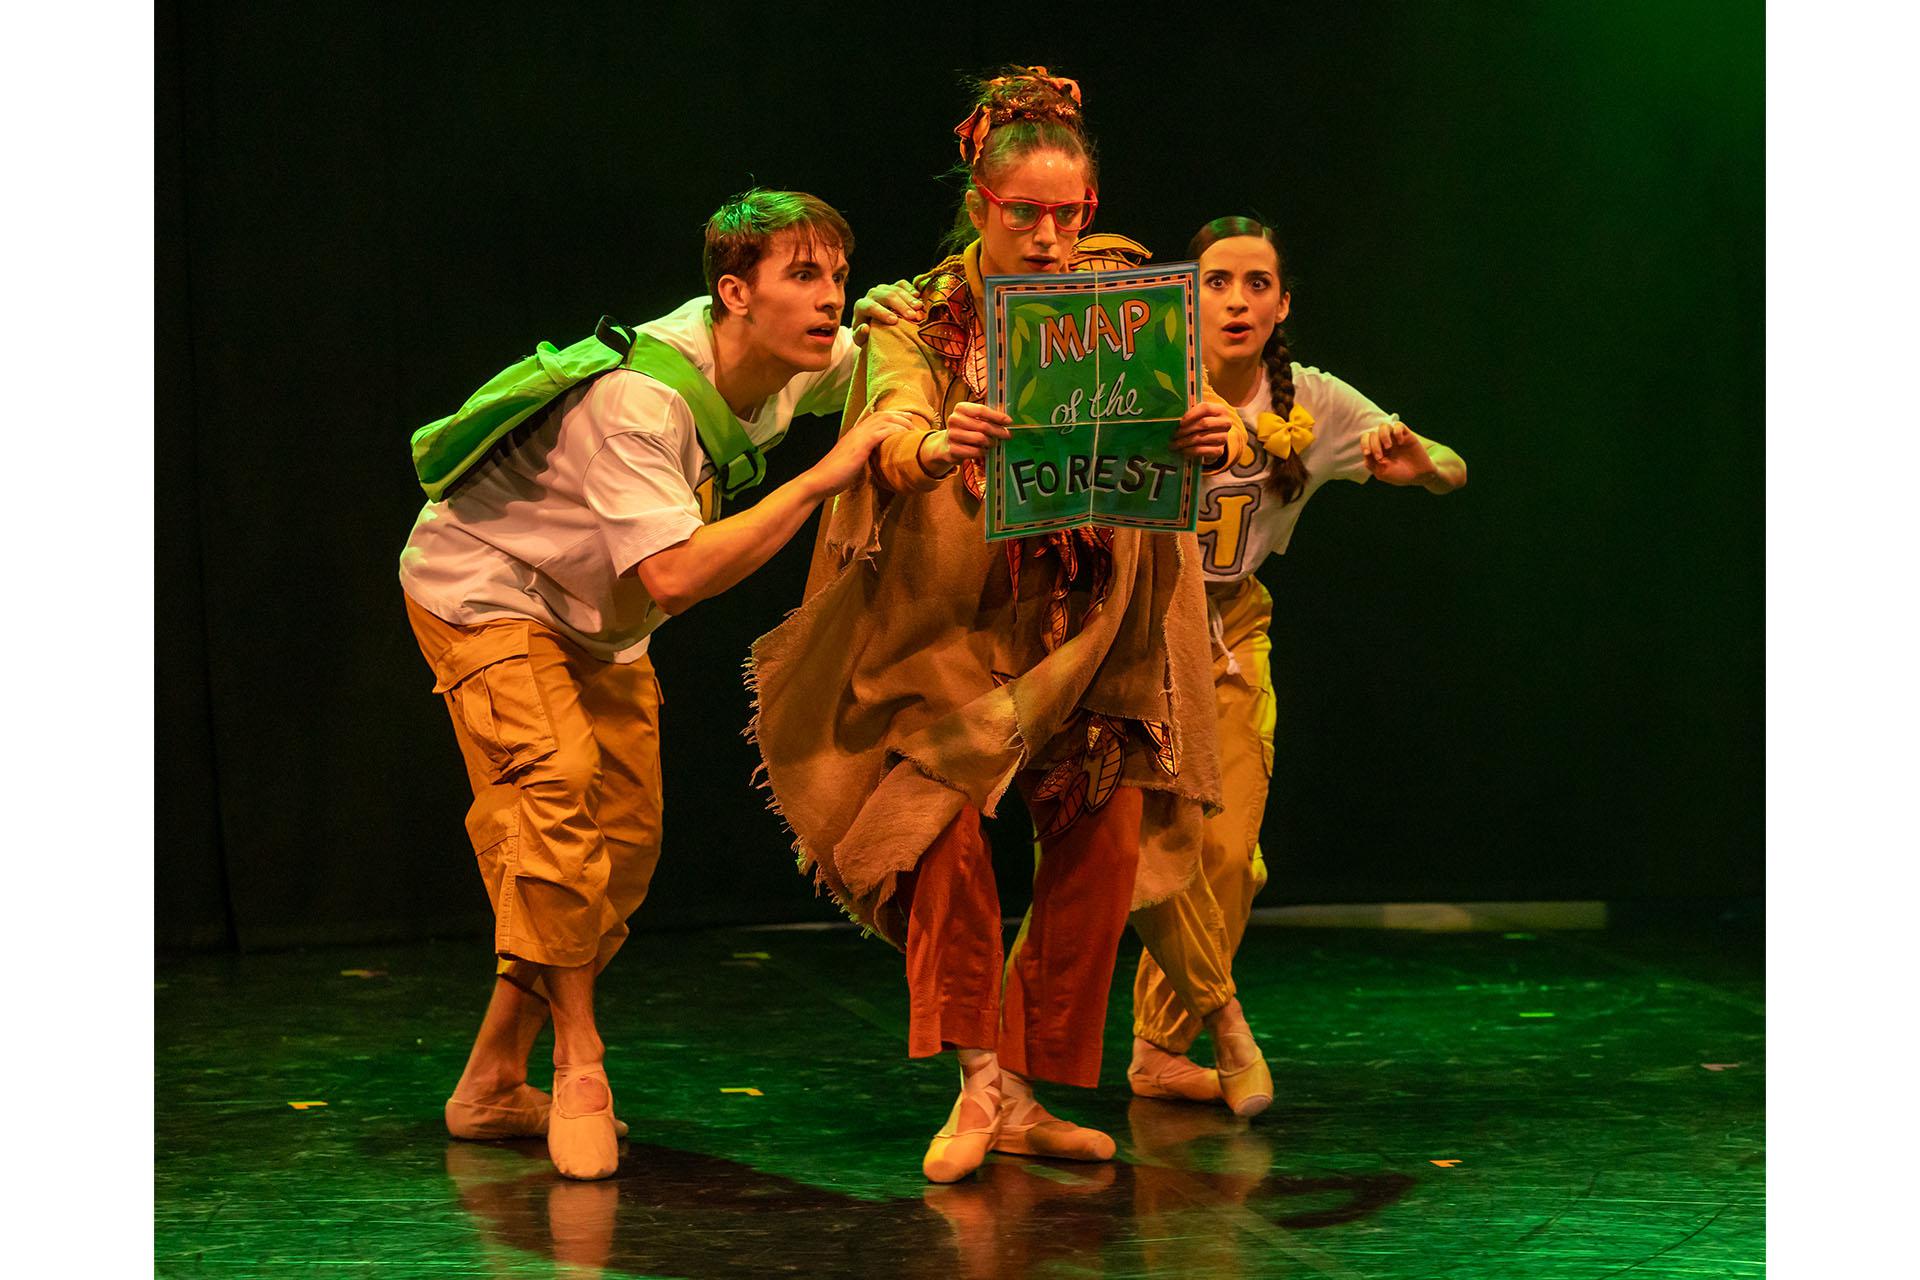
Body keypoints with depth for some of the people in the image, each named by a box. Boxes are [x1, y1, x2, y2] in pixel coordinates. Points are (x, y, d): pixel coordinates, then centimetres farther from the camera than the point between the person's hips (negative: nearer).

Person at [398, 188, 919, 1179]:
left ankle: (494, 1086, 12)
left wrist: (888, 321, -16)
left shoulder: (788, 364, -12)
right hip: (483, 586, -8)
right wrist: (820, 478, -45)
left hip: (598, 624, 8)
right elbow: (676, 574, -46)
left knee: (623, 844, 3)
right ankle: (577, 1060, -24)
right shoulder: (638, 397, -37)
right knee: (556, 782, -29)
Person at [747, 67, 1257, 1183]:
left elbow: (1176, 417, -11)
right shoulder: (923, 318, -7)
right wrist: (935, 449, -49)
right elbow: (895, 437, -24)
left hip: (1096, 626, 3)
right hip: (956, 622, -2)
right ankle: (981, 1081, -7)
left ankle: (1030, 1098, 13)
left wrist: (1219, 435, -37)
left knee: (1103, 858, 0)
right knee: (945, 829, -19)